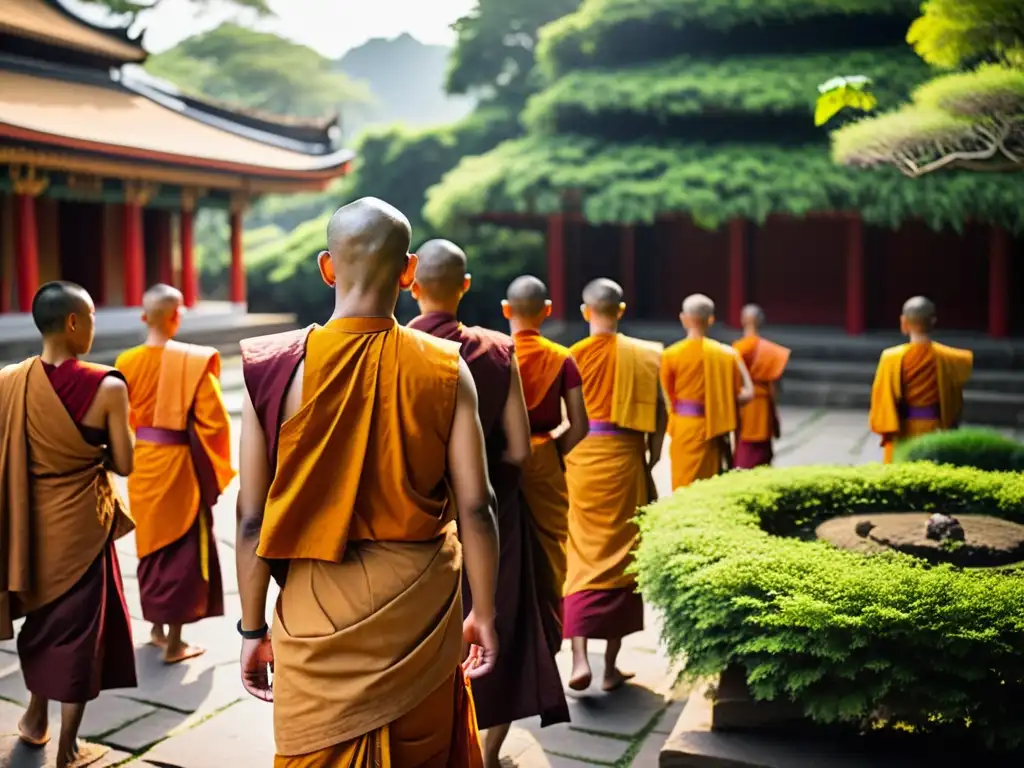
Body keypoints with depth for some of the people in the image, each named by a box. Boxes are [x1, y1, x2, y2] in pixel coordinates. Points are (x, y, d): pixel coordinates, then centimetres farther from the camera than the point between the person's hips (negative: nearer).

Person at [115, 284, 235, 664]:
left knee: (151, 544, 20)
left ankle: (156, 628, 33)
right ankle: (174, 642, 10)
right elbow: (214, 421, -17)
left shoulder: (127, 363, -3)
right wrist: (218, 467, -3)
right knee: (182, 549, 6)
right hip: (178, 464, -5)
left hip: (142, 463, 5)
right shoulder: (193, 362, -17)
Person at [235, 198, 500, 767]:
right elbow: (475, 508, -7)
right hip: (421, 601, 1)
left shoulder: (273, 367, -12)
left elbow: (253, 519, -8)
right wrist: (484, 614, 5)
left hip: (319, 609, -1)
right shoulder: (446, 371, -9)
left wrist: (253, 629, 3)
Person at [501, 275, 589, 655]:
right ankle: (544, 647, 19)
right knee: (547, 555, 11)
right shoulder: (561, 359, -5)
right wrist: (552, 452, 6)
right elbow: (578, 426, -8)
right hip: (544, 467, 0)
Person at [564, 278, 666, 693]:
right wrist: (651, 463, 10)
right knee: (621, 558, 10)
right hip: (625, 462, 1)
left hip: (581, 461, -1)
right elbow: (658, 417, 1)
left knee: (581, 556, 6)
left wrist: (561, 457, 8)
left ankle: (580, 658, -8)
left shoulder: (574, 355, -3)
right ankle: (612, 665, 16)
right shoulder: (644, 356, 2)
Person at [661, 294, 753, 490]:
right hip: (716, 430, 3)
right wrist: (719, 406, 9)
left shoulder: (671, 355, -8)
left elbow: (668, 396, -2)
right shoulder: (727, 354, 1)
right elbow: (746, 394, 0)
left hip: (685, 429, -3)